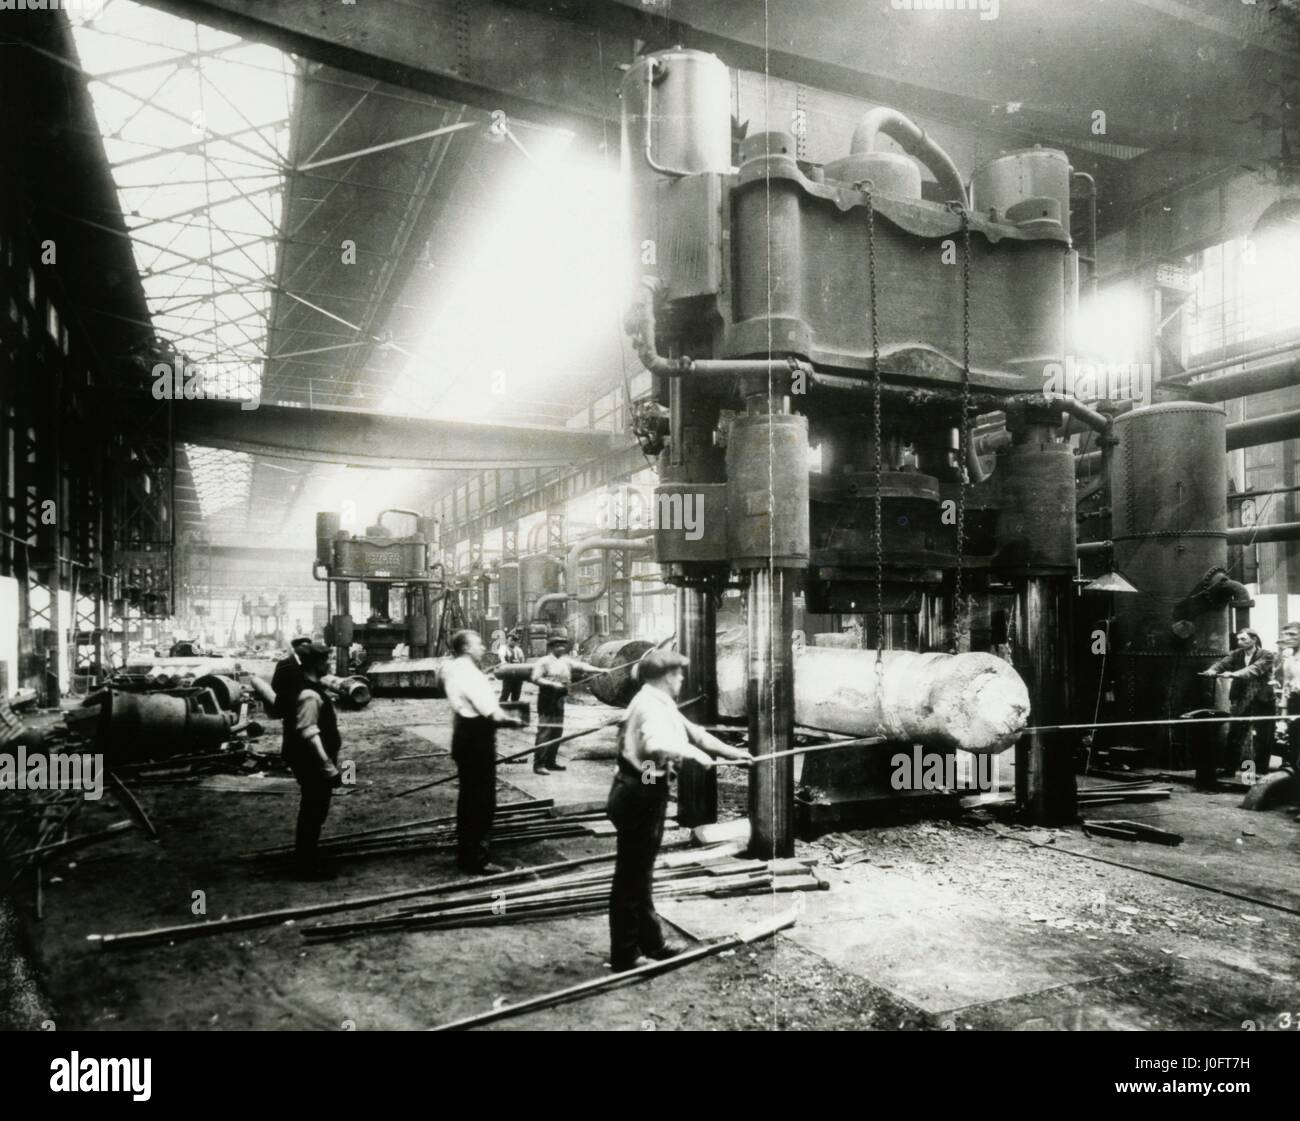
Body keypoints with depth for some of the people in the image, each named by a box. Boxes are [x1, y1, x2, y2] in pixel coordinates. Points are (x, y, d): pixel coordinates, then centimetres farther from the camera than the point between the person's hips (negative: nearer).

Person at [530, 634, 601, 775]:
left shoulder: (566, 661, 13)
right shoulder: (544, 662, -5)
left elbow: (582, 666, 6)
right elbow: (535, 679, -12)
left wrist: (600, 670, -4)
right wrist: (553, 684, -19)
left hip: (559, 699, 7)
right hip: (547, 699, -7)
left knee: (557, 731, 9)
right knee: (544, 732, -10)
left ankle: (550, 761, 18)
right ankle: (538, 764, -8)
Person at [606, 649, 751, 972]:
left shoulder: (661, 704, 12)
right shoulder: (651, 705, -20)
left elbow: (689, 729, 22)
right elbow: (658, 744, -39)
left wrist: (730, 751, 24)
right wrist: (693, 752, -25)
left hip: (646, 793, 11)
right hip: (638, 795, -11)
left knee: (641, 873, 19)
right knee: (630, 876, -1)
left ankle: (651, 943, 32)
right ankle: (624, 957, 10)